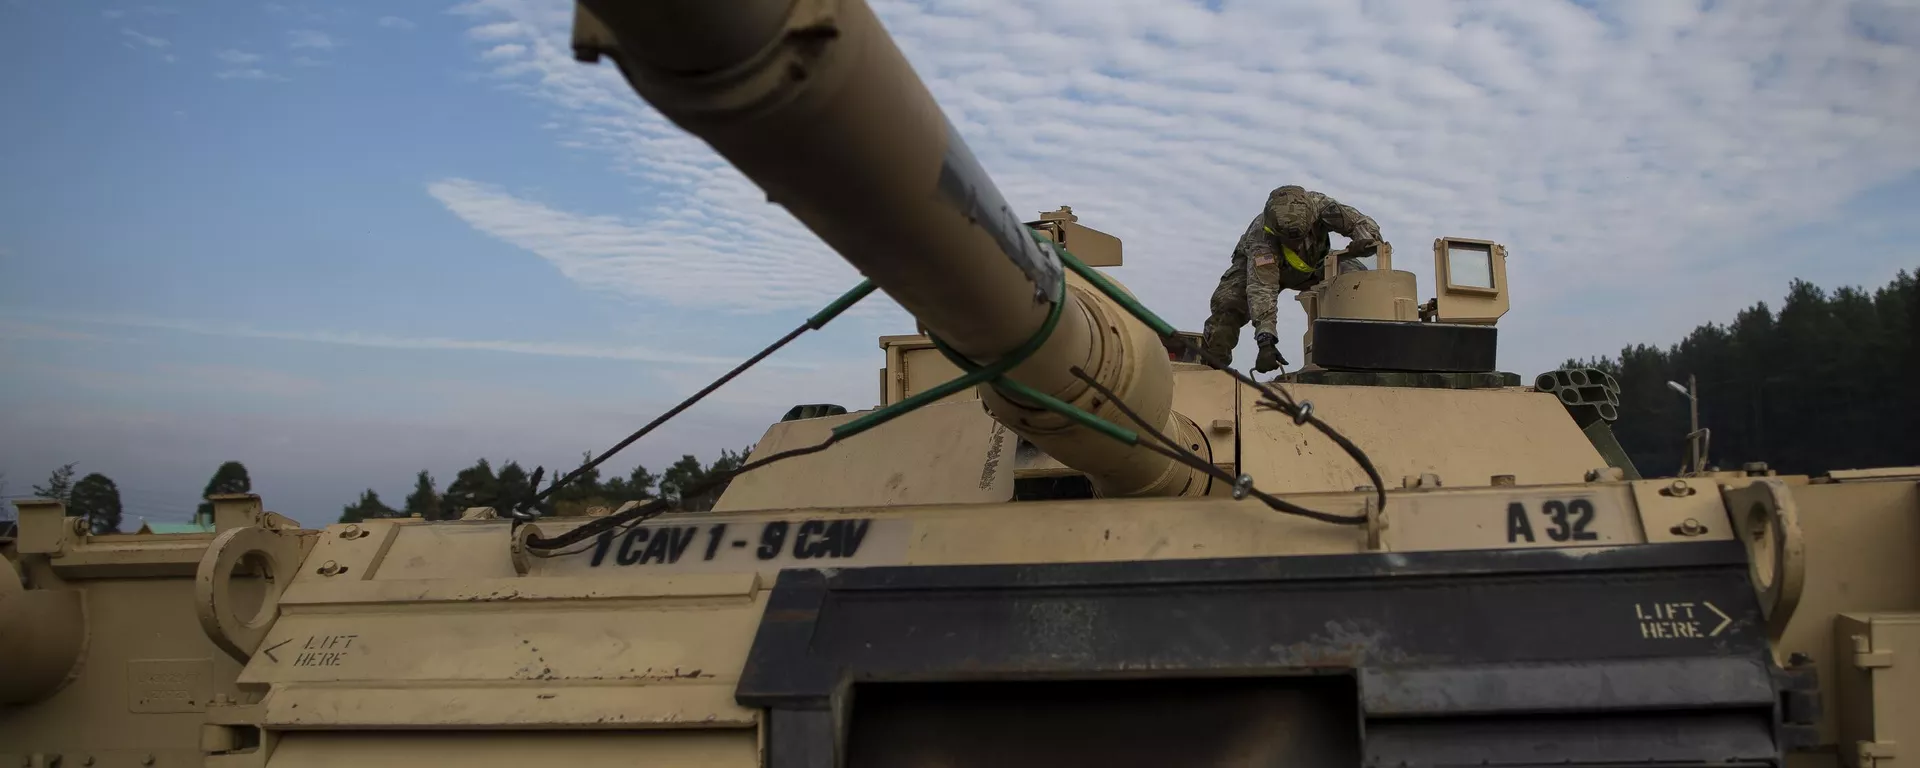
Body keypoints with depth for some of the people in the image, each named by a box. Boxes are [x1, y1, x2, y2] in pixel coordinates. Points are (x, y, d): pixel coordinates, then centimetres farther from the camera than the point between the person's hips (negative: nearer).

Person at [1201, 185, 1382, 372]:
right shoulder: (1261, 238, -45)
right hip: (1258, 265, -4)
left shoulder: (1319, 205, -36)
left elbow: (1364, 224, -27)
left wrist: (1365, 241, -52)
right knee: (1228, 302, -31)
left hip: (1313, 263, 4)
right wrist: (1265, 341, -60)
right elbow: (1261, 290, -51)